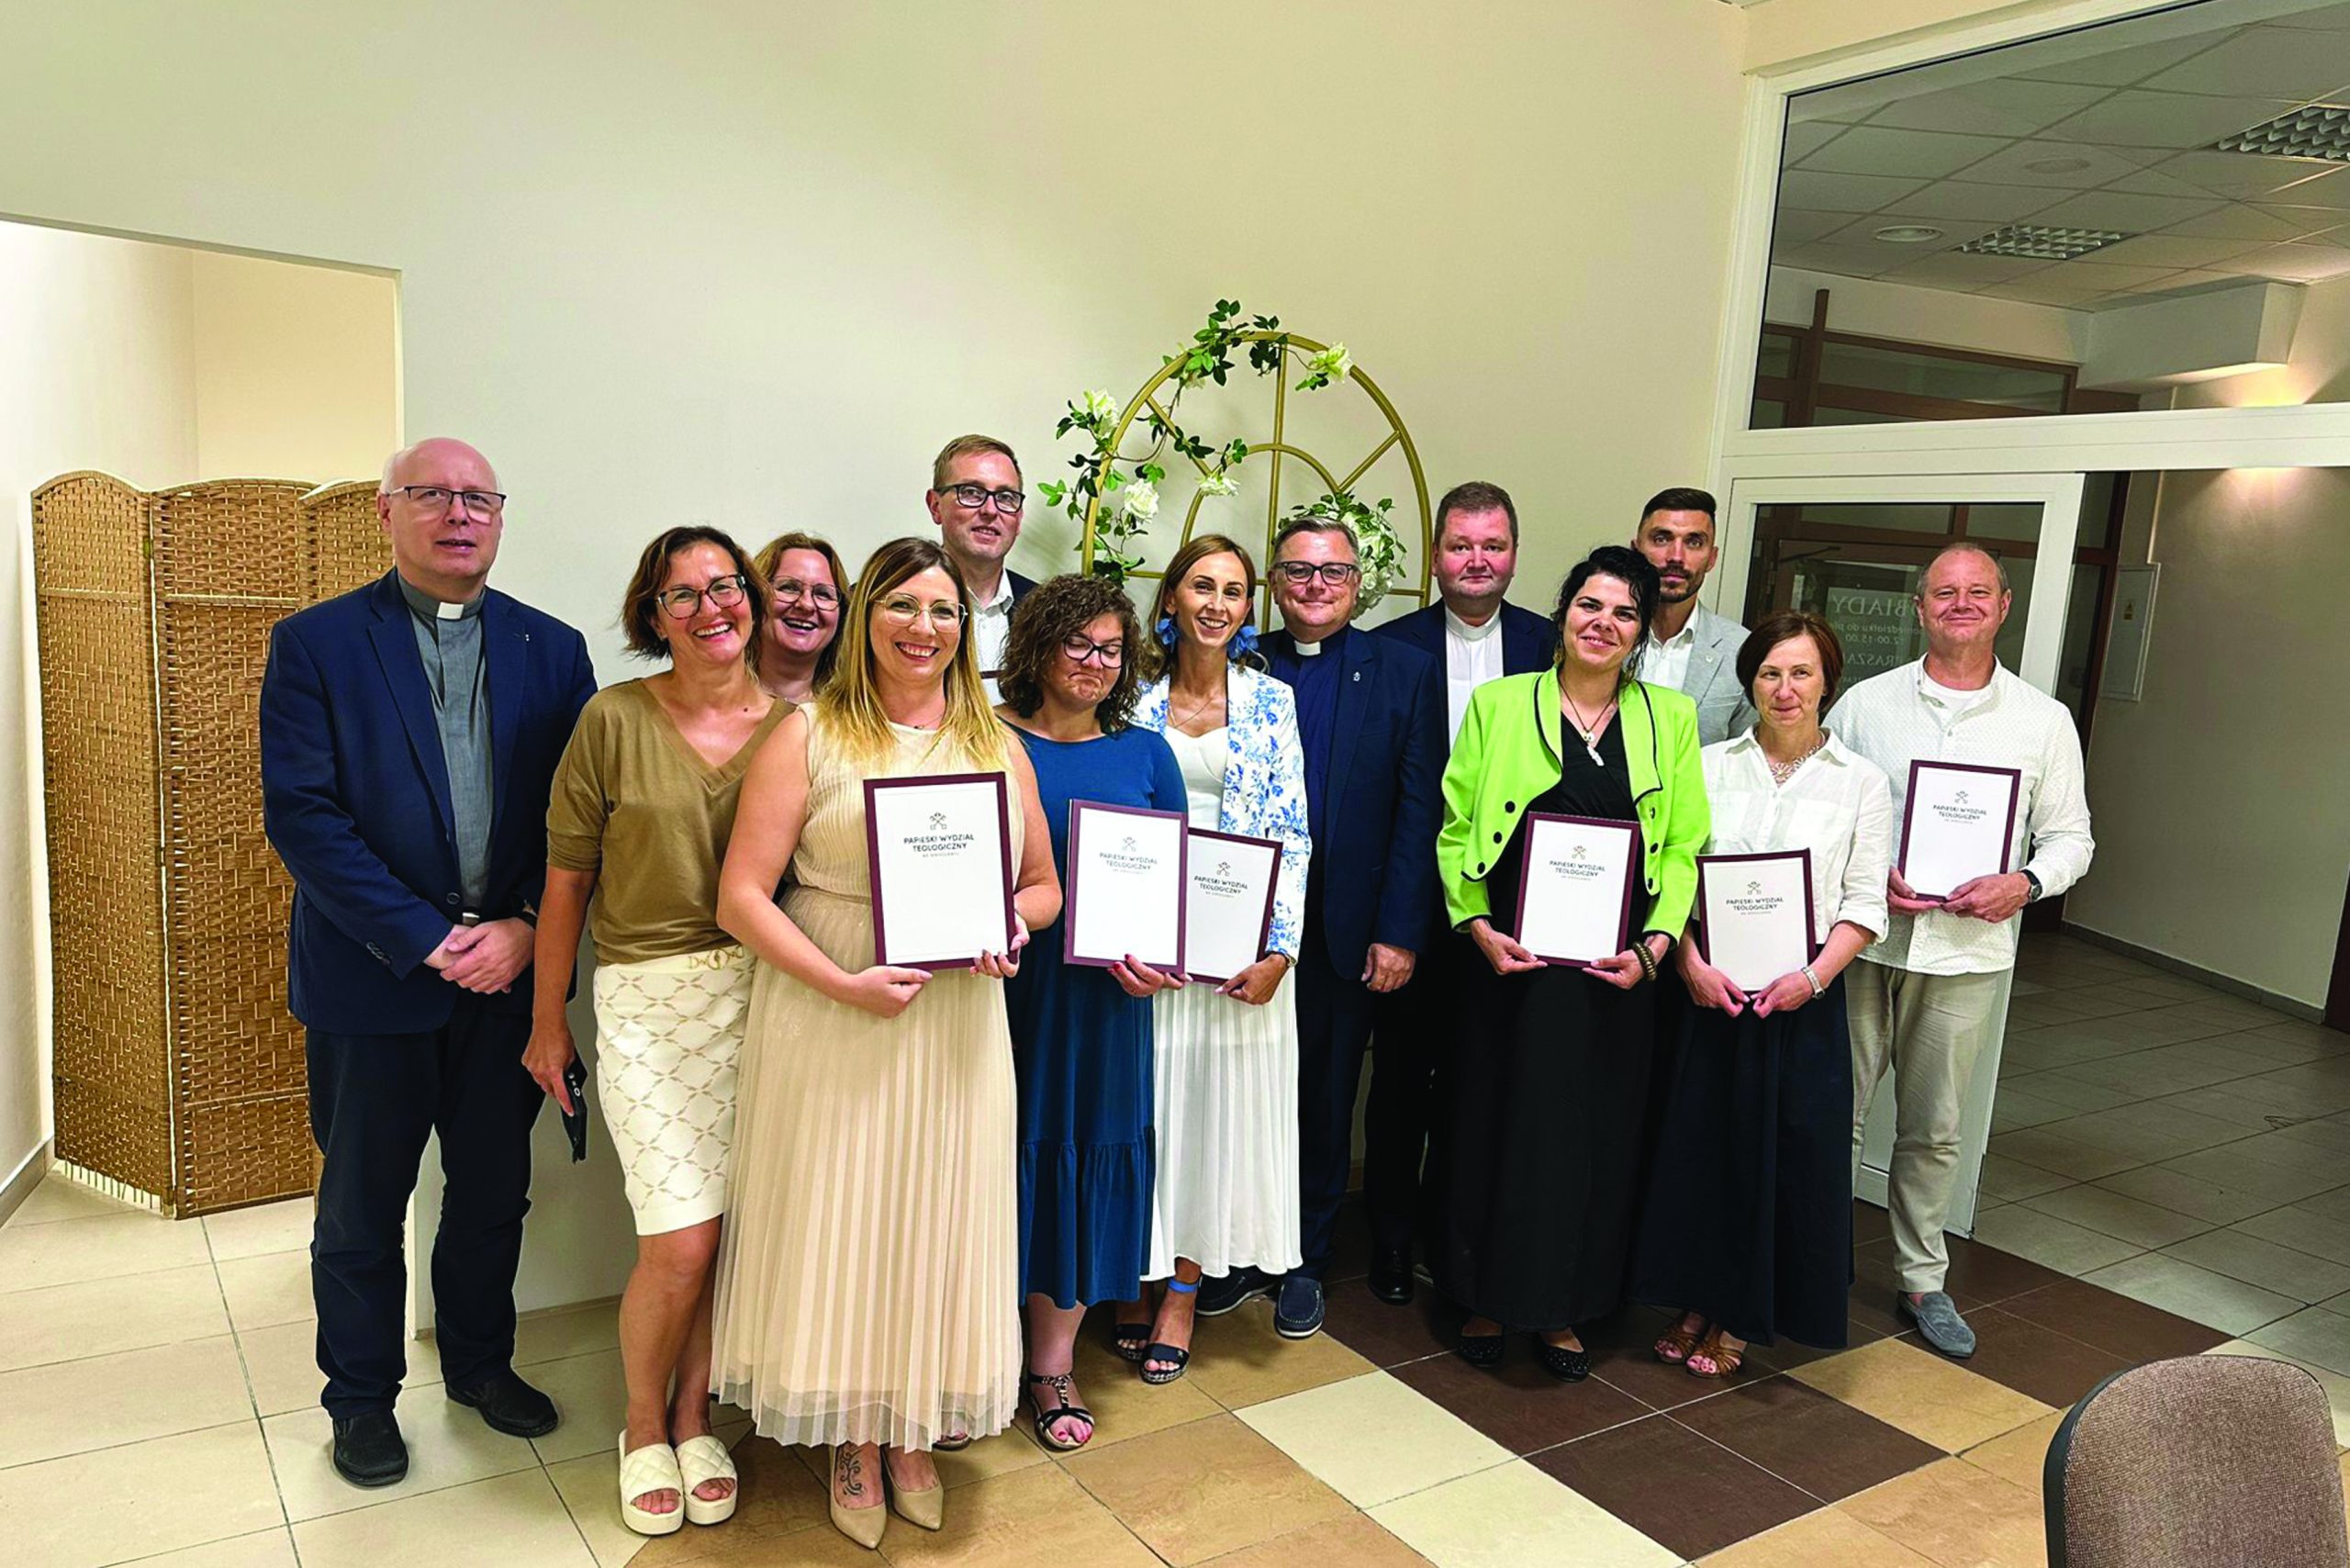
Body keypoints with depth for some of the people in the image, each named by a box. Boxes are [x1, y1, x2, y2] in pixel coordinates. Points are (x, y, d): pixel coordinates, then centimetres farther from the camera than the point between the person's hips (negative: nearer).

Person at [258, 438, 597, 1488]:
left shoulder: (552, 650, 4)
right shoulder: (315, 643, -4)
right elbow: (299, 813, -12)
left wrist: (524, 929, -12)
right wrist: (422, 938, -16)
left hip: (509, 969, 3)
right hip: (373, 974, -2)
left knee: (494, 1191, 16)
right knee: (362, 1203, 13)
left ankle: (481, 1362, 37)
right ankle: (362, 1396, 32)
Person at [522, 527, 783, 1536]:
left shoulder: (791, 726, 3)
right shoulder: (615, 719, -3)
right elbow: (567, 881, 2)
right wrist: (547, 1022, 6)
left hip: (762, 997, 2)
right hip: (649, 999, -2)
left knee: (728, 1234, 7)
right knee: (681, 1243, -6)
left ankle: (693, 1417, 32)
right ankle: (643, 1428, 23)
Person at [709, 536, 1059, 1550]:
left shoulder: (997, 746, 9)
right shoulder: (809, 735, -3)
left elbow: (1042, 884, 15)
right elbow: (741, 897, -8)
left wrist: (1011, 926, -8)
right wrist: (844, 984, -18)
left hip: (956, 1029, 3)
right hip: (826, 1021, -3)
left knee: (935, 1229, 12)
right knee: (836, 1226, 8)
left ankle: (914, 1436, 35)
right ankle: (853, 1443, 31)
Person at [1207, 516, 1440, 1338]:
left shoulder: (1403, 670, 1)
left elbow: (1419, 807, -3)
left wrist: (1399, 931, -9)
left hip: (1349, 931, 0)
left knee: (1325, 1100, 13)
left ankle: (1304, 1262, 29)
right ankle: (1238, 1253, 29)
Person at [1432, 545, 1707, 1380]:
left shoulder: (1670, 715, 6)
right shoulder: (1500, 703, 1)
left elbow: (1684, 847, 3)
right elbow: (1457, 829, 0)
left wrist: (1654, 945, -9)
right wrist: (1480, 926, -12)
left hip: (1615, 971, 2)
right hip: (1511, 961, -1)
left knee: (1595, 1134, 10)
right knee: (1495, 1123, 8)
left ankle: (1561, 1310, 27)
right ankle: (1484, 1299, 26)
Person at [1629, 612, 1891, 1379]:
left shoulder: (1860, 781, 2)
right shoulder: (1709, 767, 4)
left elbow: (1864, 902, -1)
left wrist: (1815, 976, -15)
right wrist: (1693, 964, -14)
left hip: (1806, 997, -1)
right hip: (1710, 989, 1)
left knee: (1787, 1152, 5)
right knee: (1700, 1141, 6)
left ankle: (1741, 1320, 22)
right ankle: (1697, 1303, 24)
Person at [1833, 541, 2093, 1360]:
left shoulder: (2043, 721, 5)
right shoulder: (1864, 703, 3)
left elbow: (2070, 835, 9)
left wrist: (2025, 883, -12)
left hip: (1968, 954, 1)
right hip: (1862, 942, -1)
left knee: (1934, 1130, 12)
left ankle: (1923, 1278, 27)